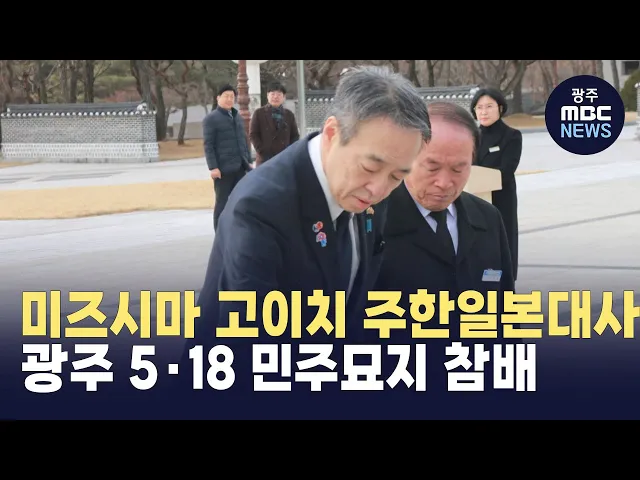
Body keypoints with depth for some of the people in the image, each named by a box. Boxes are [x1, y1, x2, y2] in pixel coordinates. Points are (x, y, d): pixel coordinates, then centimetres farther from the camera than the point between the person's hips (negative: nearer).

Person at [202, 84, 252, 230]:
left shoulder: (238, 117, 18)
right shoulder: (211, 119, -2)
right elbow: (208, 145, -8)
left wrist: (248, 161, 16)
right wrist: (213, 167, -15)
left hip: (240, 168, 6)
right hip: (224, 169, -6)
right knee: (222, 203, -2)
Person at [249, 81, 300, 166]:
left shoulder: (289, 115, 13)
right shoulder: (259, 113, 4)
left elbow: (295, 135, 13)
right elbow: (253, 134, 0)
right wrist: (262, 151, -10)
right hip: (265, 159, -3)